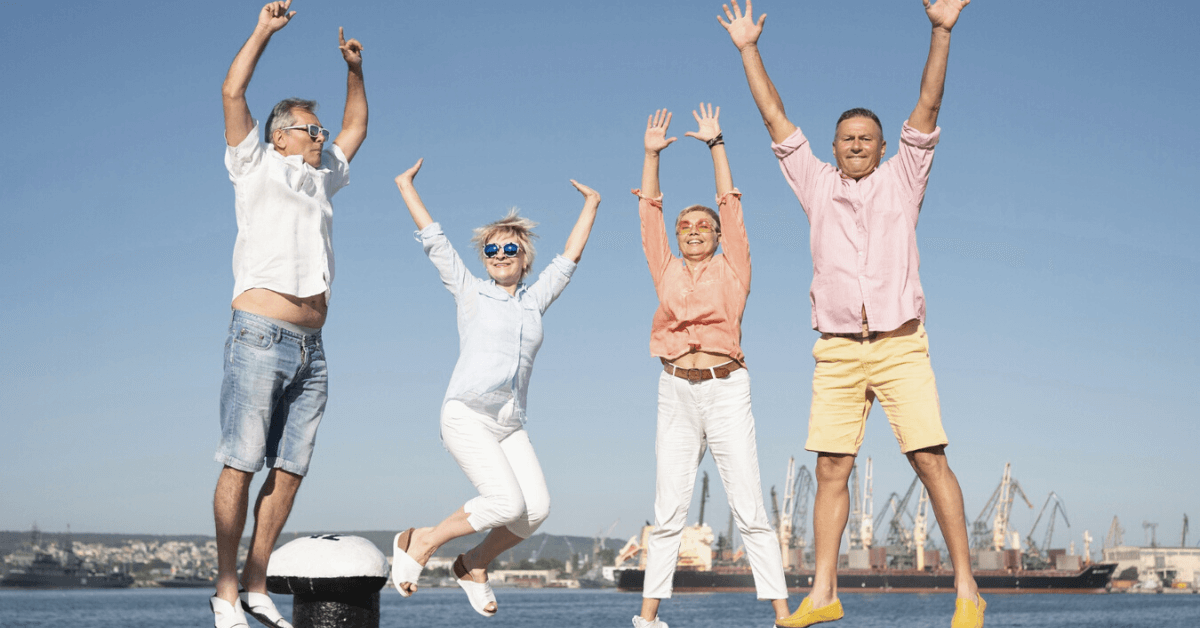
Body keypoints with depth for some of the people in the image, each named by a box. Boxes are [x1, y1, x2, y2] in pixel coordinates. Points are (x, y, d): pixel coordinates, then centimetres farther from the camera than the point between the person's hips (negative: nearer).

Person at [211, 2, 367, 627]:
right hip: (260, 338, -6)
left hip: (310, 349, 6)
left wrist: (355, 69, 29)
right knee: (240, 464, -8)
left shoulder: (322, 178, 24)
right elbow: (232, 93, -1)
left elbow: (356, 127, 38)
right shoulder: (256, 167, 9)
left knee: (289, 470, 1)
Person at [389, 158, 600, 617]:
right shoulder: (469, 292, 9)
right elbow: (433, 240, 11)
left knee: (537, 508, -17)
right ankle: (419, 543, -1)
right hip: (466, 416, -5)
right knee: (508, 503, -22)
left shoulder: (535, 300, 19)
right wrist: (406, 186, 15)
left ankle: (474, 566, 7)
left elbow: (567, 260, 29)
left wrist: (590, 207, 36)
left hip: (510, 426, 5)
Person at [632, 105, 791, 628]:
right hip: (676, 394, 2)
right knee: (667, 514, 3)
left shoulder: (732, 271, 9)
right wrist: (651, 154, 9)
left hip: (728, 392, -2)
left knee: (751, 512, -4)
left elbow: (730, 205, 6)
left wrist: (715, 144, 5)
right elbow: (649, 213, 12)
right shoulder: (667, 272, 13)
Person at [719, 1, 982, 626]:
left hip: (900, 345, -2)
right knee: (830, 470, 0)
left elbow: (926, 108, 2)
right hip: (837, 351, 2)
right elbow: (775, 118, 16)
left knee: (931, 460, -8)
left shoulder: (901, 178, 11)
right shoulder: (816, 183, 15)